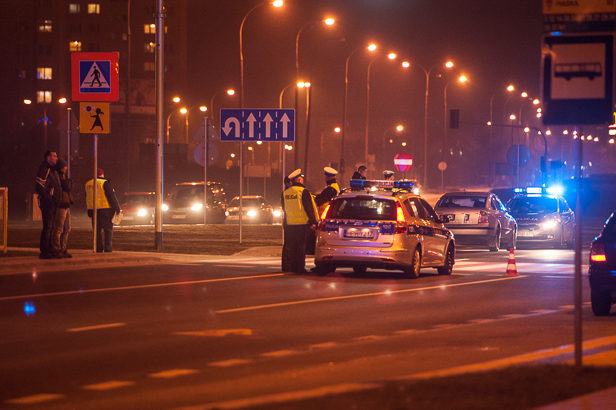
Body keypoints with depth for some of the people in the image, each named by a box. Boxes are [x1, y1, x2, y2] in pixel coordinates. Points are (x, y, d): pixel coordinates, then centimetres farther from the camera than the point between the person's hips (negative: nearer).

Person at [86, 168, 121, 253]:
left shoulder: (88, 184, 12)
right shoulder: (105, 183, -7)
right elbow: (112, 197, -9)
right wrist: (117, 209, -2)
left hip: (92, 210, 5)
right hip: (104, 210, -5)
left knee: (97, 230, 10)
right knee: (108, 229, 1)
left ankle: (98, 249, 8)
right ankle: (108, 249, -6)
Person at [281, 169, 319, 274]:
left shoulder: (285, 193, 8)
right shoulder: (303, 191, -10)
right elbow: (309, 208, -11)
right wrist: (313, 222, -7)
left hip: (288, 223, 5)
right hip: (302, 223, -5)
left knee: (288, 246, 10)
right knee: (300, 246, -1)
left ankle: (287, 266, 10)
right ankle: (299, 267, -1)